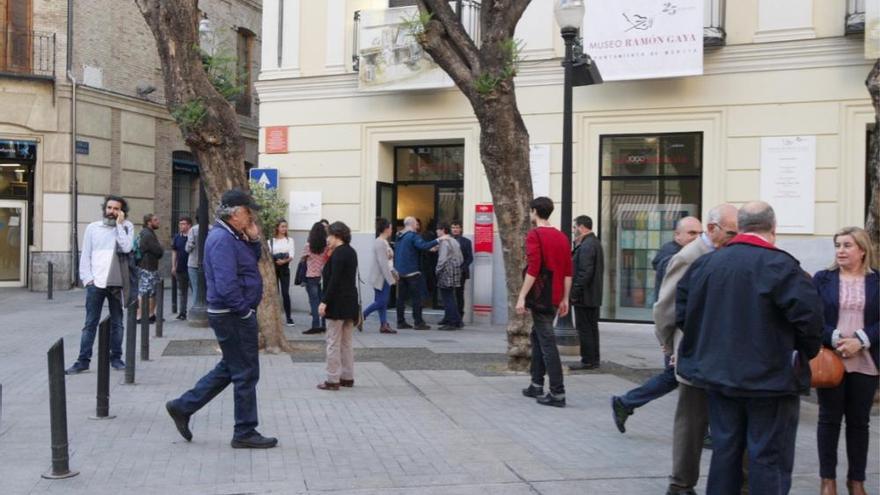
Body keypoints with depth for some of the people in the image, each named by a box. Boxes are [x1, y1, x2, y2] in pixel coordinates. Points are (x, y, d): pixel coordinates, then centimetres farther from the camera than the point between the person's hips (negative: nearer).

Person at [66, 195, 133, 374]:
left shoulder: (126, 227, 5)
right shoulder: (93, 228, 6)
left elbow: (126, 248, -14)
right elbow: (85, 255, 6)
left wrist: (119, 224, -9)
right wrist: (87, 278, -2)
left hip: (116, 282, 0)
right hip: (95, 282, 0)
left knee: (116, 323, 9)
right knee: (90, 323, 1)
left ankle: (116, 357, 18)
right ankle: (83, 360, 3)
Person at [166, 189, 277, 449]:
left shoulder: (231, 236, 12)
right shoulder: (222, 239, -20)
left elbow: (253, 261, 20)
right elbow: (226, 285, -27)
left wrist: (253, 239, 3)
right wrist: (246, 312, -18)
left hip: (232, 315, 10)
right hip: (234, 317, -10)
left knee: (228, 369, 20)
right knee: (246, 374, 0)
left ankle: (183, 406, 24)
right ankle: (245, 433, 11)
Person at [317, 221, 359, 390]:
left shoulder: (338, 253, -15)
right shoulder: (351, 252, 13)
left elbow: (334, 280, -21)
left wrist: (324, 301, -20)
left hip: (337, 303, -9)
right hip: (350, 302, 9)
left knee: (333, 342, -3)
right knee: (346, 342, 14)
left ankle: (332, 380, -1)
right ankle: (347, 377, 19)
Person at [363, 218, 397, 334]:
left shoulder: (384, 242, 14)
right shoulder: (380, 243, -17)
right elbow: (383, 263, -21)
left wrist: (394, 273, 19)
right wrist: (391, 279, -20)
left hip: (385, 277, 10)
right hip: (381, 277, -10)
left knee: (383, 302, 8)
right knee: (381, 302, -8)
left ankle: (384, 325, 9)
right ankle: (361, 316, 1)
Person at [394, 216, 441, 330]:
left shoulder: (400, 237, 15)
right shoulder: (413, 236, -12)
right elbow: (423, 246, -28)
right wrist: (437, 240, -27)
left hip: (400, 272, 8)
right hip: (412, 272, -8)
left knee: (401, 297, 8)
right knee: (416, 297, -3)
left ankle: (401, 322, 10)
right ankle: (418, 322, -3)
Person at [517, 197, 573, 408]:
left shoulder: (535, 235, -10)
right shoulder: (561, 237, 11)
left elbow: (533, 269, -19)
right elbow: (568, 271, 11)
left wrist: (522, 297, -17)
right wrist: (565, 299, 17)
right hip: (555, 297, 8)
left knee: (547, 342, -7)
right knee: (537, 335, 20)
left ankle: (557, 393, -9)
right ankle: (537, 385, 24)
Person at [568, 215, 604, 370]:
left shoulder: (586, 246, -18)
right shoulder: (595, 243, 14)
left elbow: (585, 272, -23)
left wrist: (575, 293, -19)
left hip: (584, 297, -10)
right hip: (594, 296, 10)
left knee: (584, 329, -4)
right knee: (592, 328, 14)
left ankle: (588, 361, 0)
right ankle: (594, 360, 20)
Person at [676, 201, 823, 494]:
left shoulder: (706, 264, 3)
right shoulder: (780, 265, -16)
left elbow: (682, 313, 9)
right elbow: (809, 315, -20)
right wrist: (806, 353, -2)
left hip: (718, 374, 6)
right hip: (771, 378, -5)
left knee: (725, 450, 15)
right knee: (769, 458, 3)